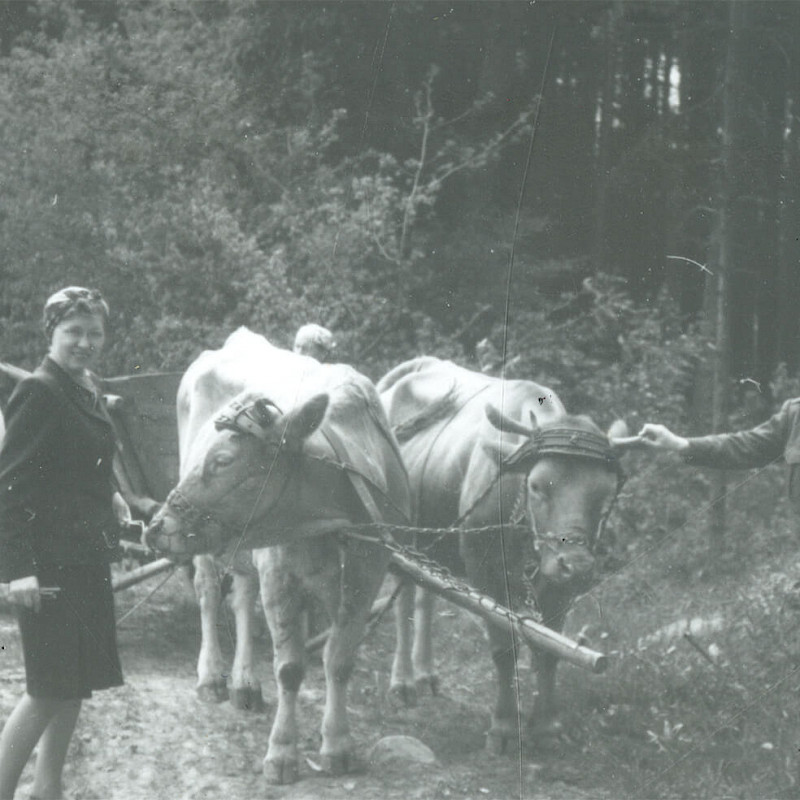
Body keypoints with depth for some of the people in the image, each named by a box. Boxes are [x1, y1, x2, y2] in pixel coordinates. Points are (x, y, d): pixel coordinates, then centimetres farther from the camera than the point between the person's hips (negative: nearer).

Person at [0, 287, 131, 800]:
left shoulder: (87, 393, 12)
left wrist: (111, 500, 7)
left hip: (87, 560, 9)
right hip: (49, 562, -9)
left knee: (77, 685, 13)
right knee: (49, 690, -7)